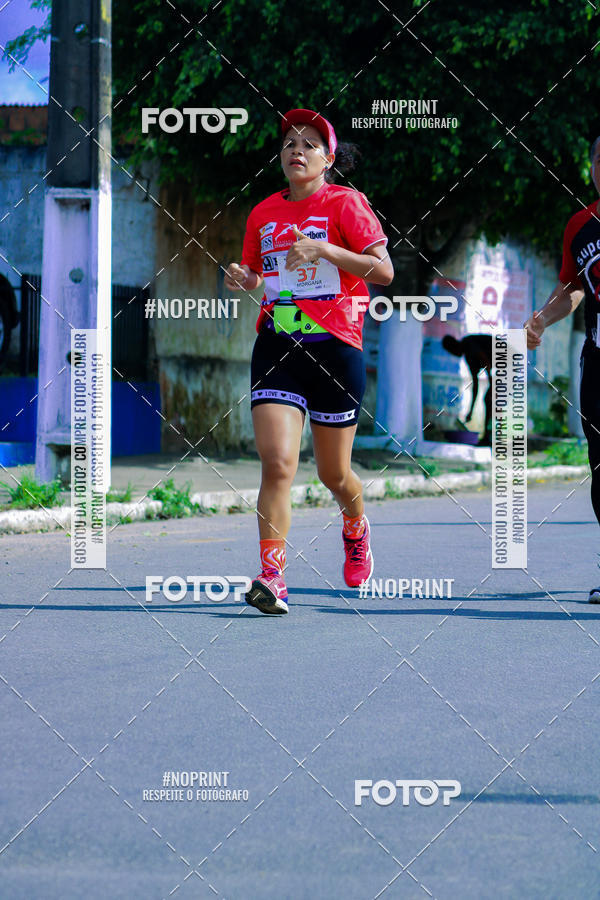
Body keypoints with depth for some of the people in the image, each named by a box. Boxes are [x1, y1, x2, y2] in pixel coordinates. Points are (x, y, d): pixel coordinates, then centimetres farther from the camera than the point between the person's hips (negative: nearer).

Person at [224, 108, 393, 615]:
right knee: (277, 461, -16)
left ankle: (356, 526, 45)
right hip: (276, 346, 3)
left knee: (334, 473, 10)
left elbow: (384, 271, -11)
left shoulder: (345, 203, -3)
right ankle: (272, 579, -20)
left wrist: (324, 250, -21)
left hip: (335, 346, -3)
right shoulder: (264, 213, 11)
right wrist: (242, 280, 0)